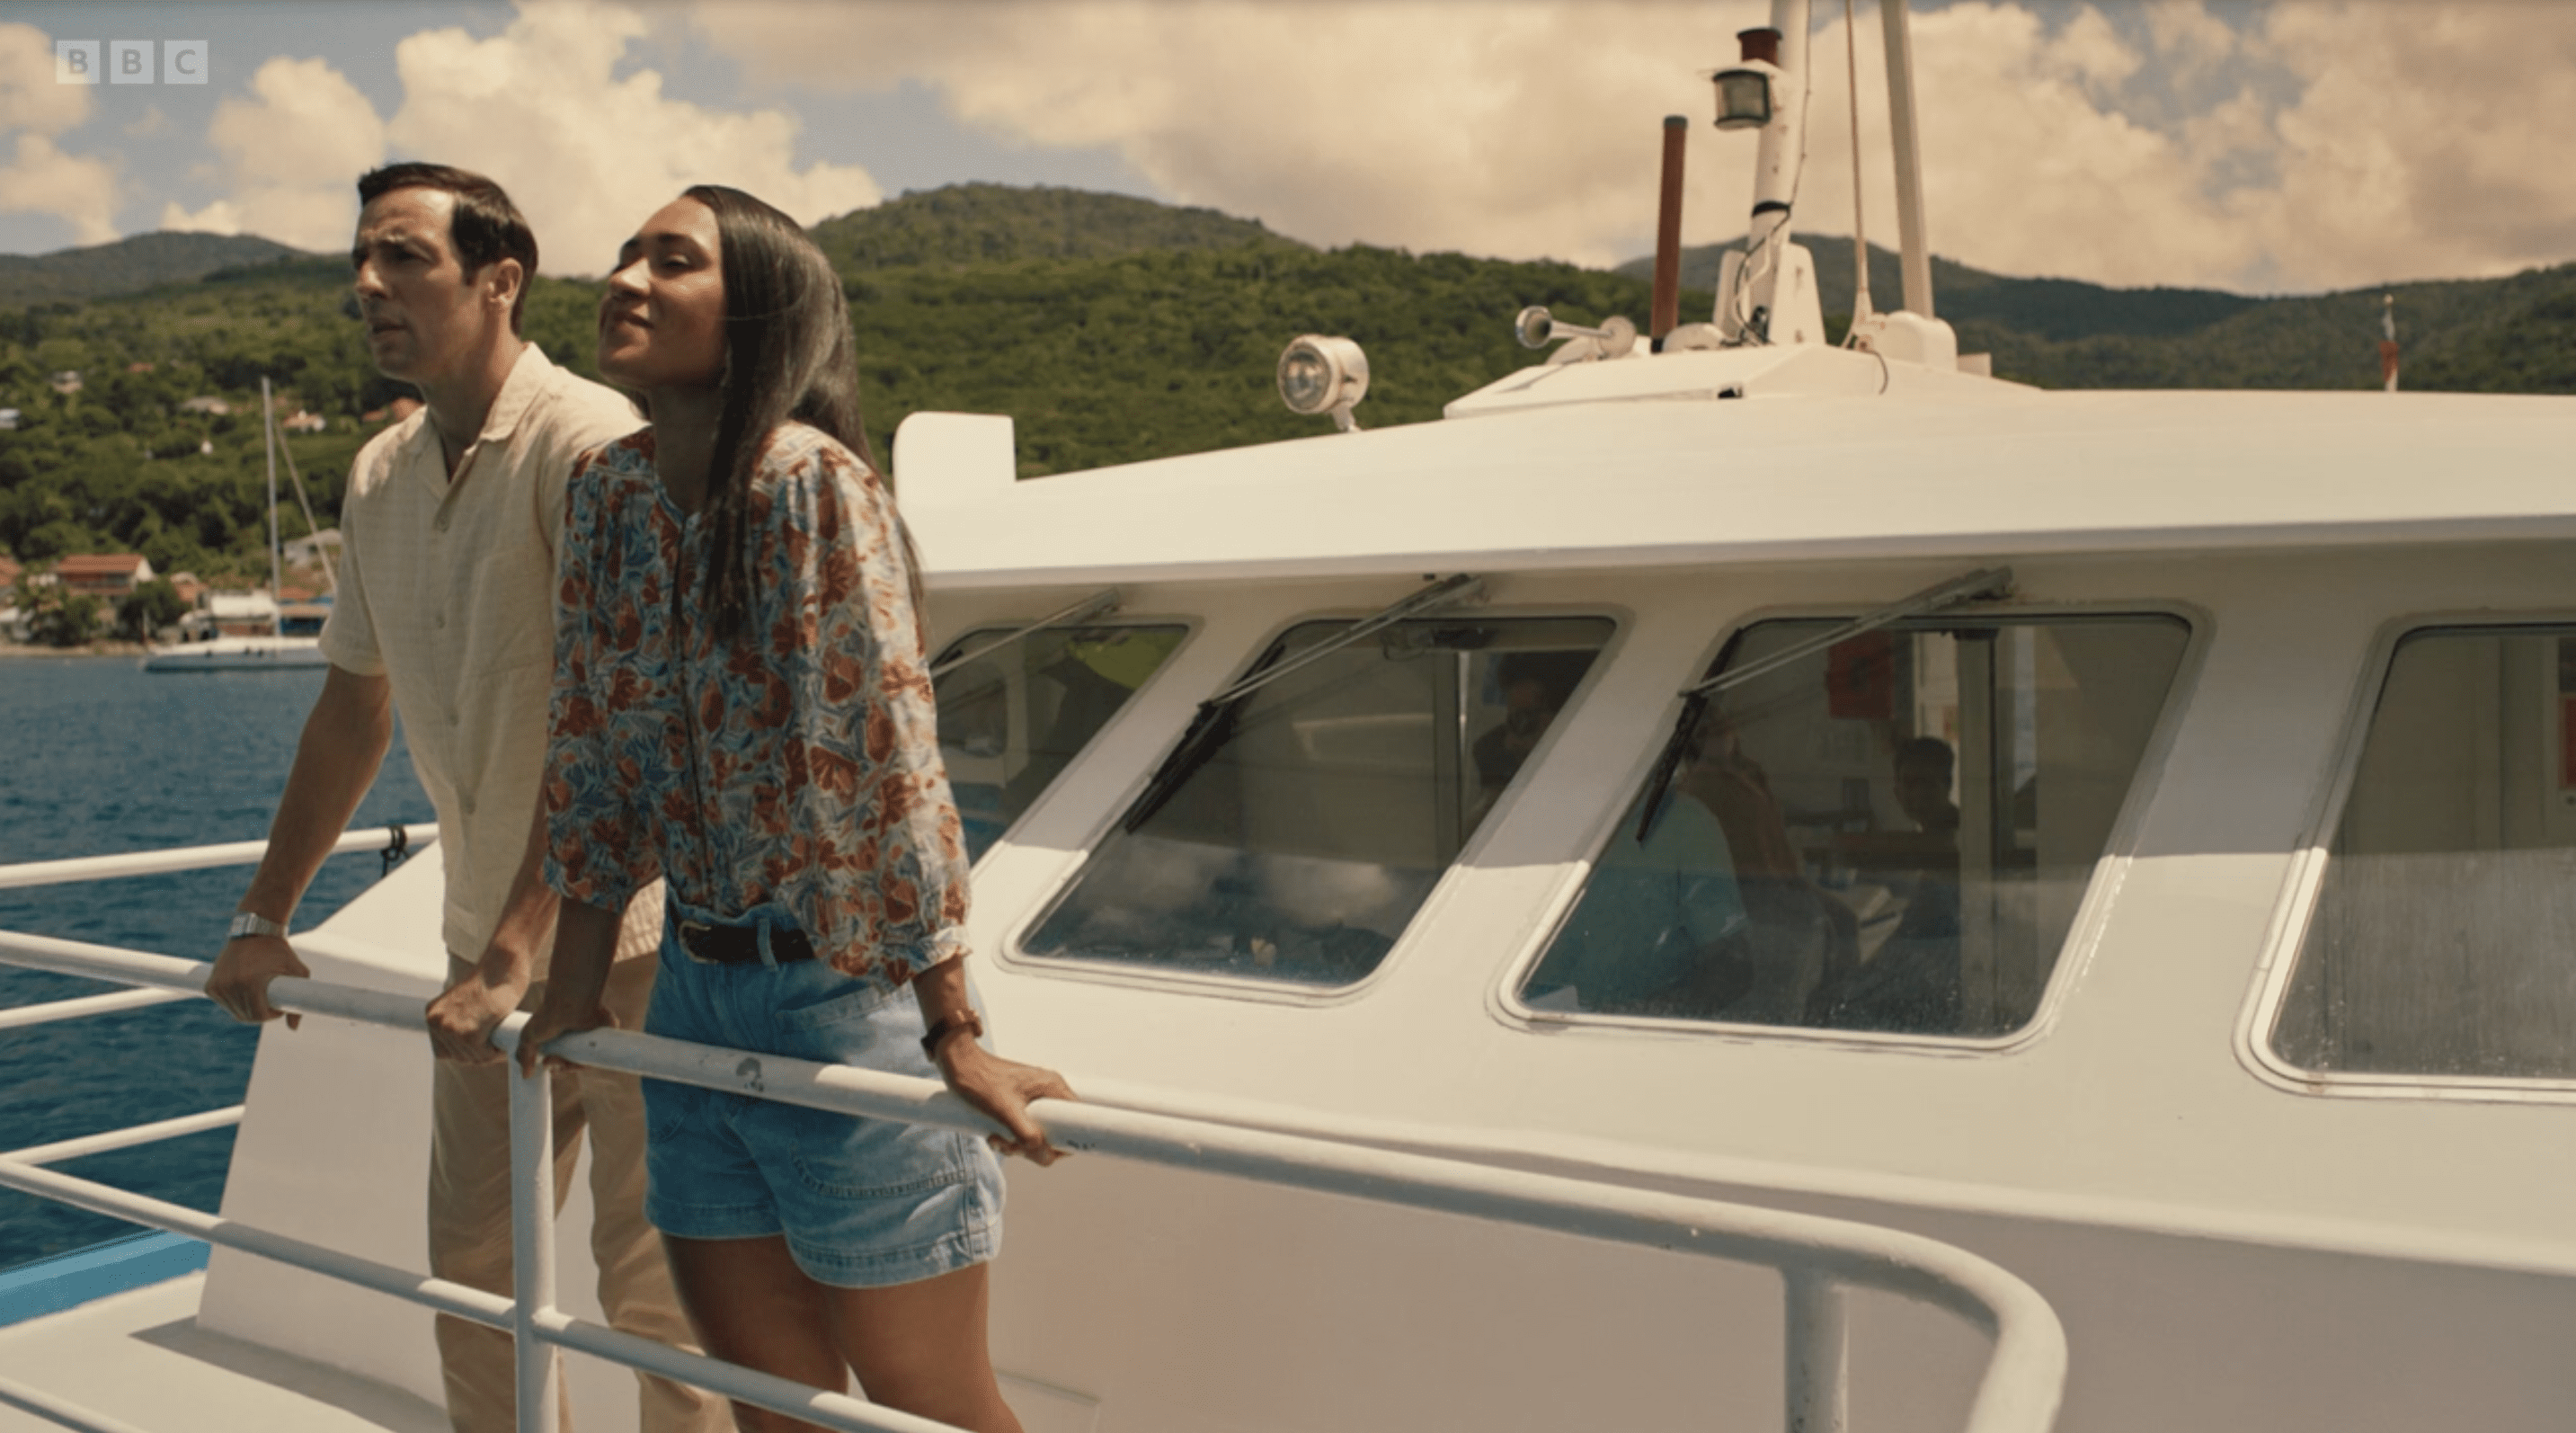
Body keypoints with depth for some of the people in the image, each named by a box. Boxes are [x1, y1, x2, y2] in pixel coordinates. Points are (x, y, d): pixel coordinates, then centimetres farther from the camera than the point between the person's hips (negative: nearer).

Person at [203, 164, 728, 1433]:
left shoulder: (588, 442, -17)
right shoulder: (379, 478, 7)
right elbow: (355, 701, 17)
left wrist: (521, 950, -26)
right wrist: (264, 917, 17)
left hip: (630, 938, -7)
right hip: (488, 955, 7)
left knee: (652, 1285, 1)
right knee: (471, 1271, 15)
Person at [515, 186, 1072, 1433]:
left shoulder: (811, 482, -17)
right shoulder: (606, 492, 4)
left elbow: (891, 757, -21)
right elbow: (592, 746, 11)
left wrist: (956, 1035, -21)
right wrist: (571, 993, 16)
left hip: (841, 1000, -7)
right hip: (695, 997, 7)